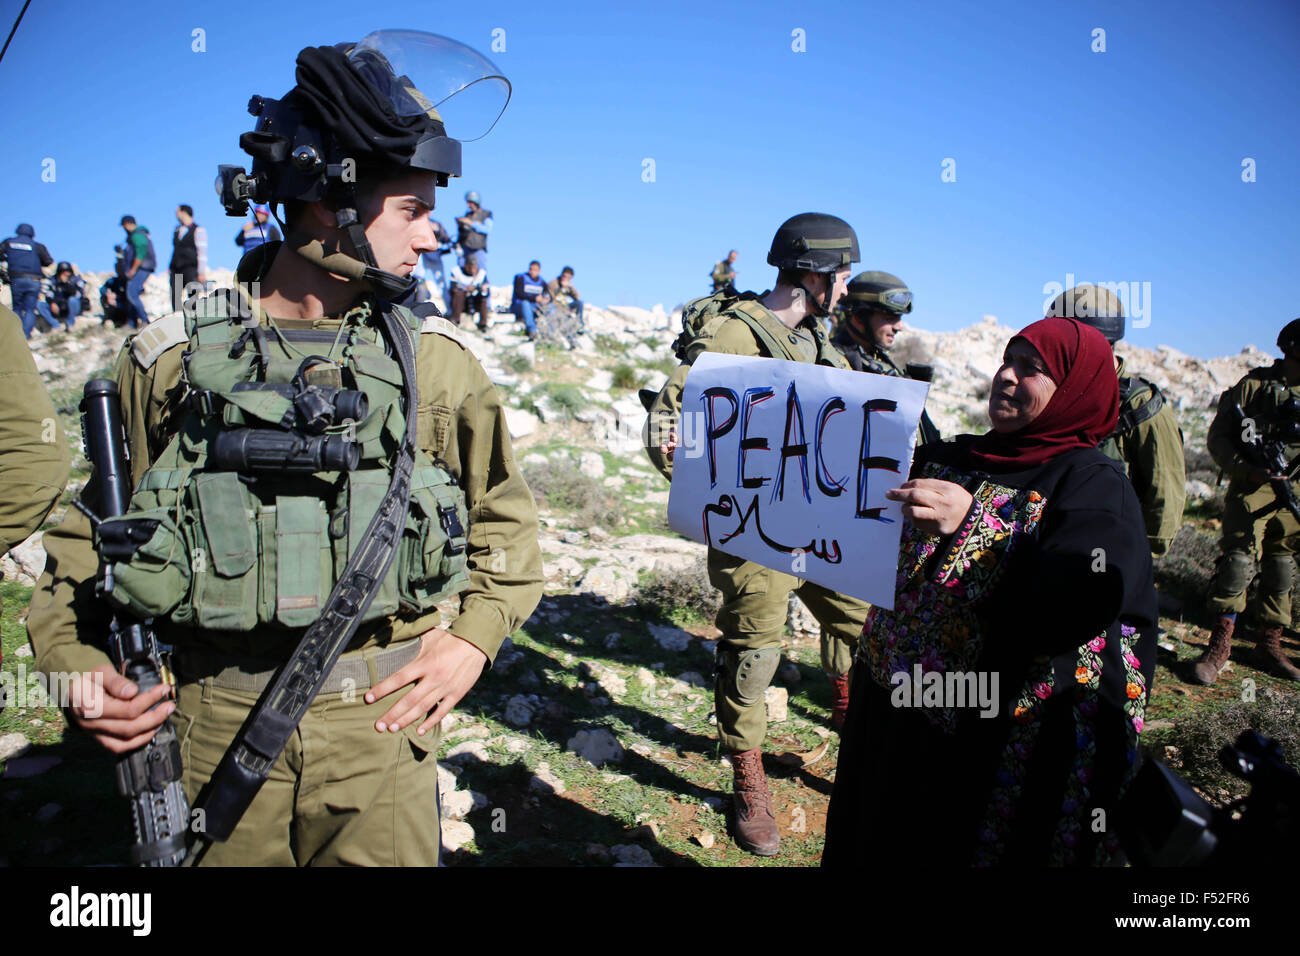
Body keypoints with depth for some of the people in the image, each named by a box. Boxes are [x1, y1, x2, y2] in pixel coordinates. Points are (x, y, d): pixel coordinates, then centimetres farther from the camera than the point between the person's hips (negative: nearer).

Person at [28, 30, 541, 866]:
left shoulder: (435, 358, -3)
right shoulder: (173, 357, -4)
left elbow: (505, 518, 7)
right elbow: (93, 534, 8)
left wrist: (475, 639, -4)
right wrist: (70, 658, -5)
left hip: (380, 724, 0)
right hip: (213, 728, 0)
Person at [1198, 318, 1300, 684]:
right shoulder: (1254, 384, -1)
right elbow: (1218, 437, -1)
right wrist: (1246, 470, -15)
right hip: (1251, 488, -4)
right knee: (1238, 557, -12)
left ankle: (1270, 643, 22)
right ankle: (1220, 643, -5)